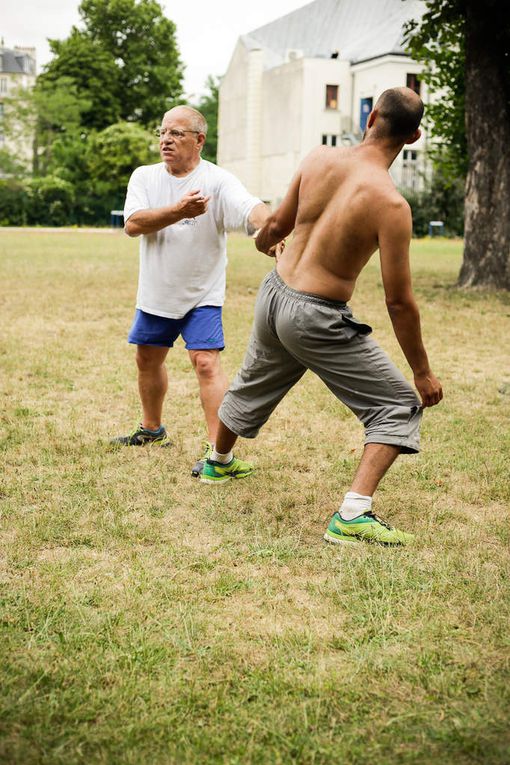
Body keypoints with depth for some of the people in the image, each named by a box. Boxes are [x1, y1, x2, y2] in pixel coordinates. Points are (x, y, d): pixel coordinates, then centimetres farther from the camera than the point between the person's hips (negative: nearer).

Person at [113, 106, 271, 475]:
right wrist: (179, 211, -31)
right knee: (148, 360, 19)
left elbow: (252, 208, -33)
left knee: (207, 364, -17)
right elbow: (132, 224, -17)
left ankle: (218, 449, -12)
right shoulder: (145, 177, -1)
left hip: (202, 295, -5)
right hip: (155, 293, 5)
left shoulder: (218, 181, -14)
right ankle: (152, 429, 41)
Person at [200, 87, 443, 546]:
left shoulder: (319, 159, -5)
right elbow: (399, 301, -18)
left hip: (274, 295, 7)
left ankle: (219, 462, 58)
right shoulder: (390, 204, -21)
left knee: (253, 386, 32)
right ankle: (352, 515, -6)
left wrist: (263, 240, 35)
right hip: (317, 319, -7)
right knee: (399, 407, 4)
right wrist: (422, 371, -7)